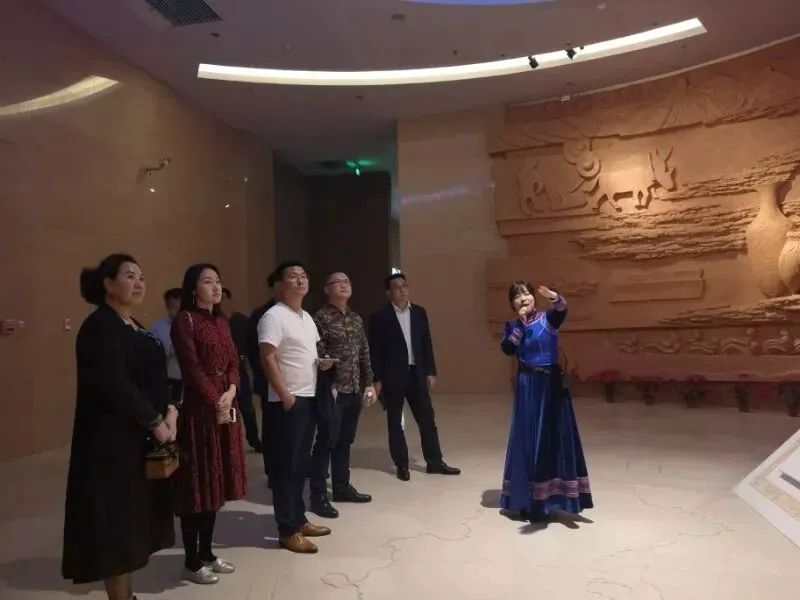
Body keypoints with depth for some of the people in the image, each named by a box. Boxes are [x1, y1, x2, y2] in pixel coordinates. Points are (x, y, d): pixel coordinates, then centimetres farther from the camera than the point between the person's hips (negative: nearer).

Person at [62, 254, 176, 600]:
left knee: (133, 522, 15)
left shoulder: (134, 327, 14)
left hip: (141, 439, 9)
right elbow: (115, 385, -22)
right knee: (116, 524, 0)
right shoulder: (100, 327, -13)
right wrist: (156, 422, -15)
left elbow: (153, 378, 13)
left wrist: (169, 410, -4)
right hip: (113, 441, -9)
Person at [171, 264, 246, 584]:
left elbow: (233, 361, 10)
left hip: (226, 407, 8)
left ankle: (207, 552, 26)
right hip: (199, 409, -7)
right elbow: (192, 367, -15)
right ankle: (192, 562, 13)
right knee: (197, 483, 0)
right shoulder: (184, 320, -9)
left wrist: (231, 392, -7)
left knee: (216, 482, 13)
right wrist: (215, 401, -12)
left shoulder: (221, 321, 14)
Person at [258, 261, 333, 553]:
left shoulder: (307, 317, 14)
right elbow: (268, 359, -18)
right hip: (287, 402, -9)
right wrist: (285, 396, -19)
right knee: (285, 466, 1)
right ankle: (288, 530, 10)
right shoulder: (274, 316, -14)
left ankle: (299, 519, 27)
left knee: (301, 464, 16)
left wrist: (322, 362, 3)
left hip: (309, 399, 9)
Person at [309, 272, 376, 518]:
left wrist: (369, 383, 12)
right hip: (333, 391, -7)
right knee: (326, 442, -1)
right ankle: (318, 496, 8)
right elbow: (318, 356, -13)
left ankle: (342, 487, 28)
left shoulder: (356, 318, 13)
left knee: (345, 441, 15)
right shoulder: (321, 317, -8)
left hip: (355, 390, 7)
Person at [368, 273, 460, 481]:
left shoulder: (419, 312, 7)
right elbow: (375, 350, -6)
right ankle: (402, 465, 18)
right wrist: (376, 379, -8)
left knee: (427, 418, 8)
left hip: (417, 373, 4)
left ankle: (435, 462, 20)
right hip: (392, 376, -3)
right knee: (395, 422, 6)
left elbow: (427, 343, 9)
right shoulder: (380, 317, -6)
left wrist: (431, 371, 6)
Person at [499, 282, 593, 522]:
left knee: (556, 436, 2)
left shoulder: (547, 318, -2)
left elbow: (562, 310, -26)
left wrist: (554, 296, -48)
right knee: (529, 438, 5)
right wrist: (520, 324, -14)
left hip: (552, 384, -1)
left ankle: (550, 496, 13)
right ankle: (529, 499, 12)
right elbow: (506, 349, -13)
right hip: (528, 388, 1)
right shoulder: (512, 326, 5)